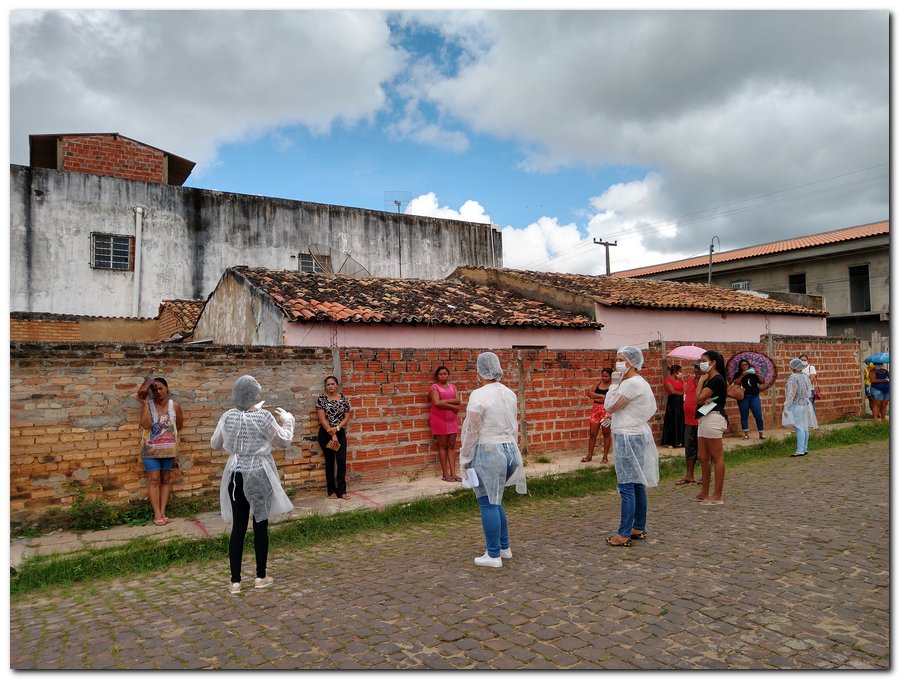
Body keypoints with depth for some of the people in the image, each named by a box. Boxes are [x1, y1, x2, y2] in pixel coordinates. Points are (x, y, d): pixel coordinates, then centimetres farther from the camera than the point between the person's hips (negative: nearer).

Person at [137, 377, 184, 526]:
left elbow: (179, 426, 9)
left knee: (166, 480, 8)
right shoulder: (148, 405, -7)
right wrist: (144, 404, -21)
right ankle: (157, 514, 5)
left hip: (169, 449, 2)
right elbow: (146, 425, -21)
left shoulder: (175, 405, -4)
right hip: (151, 449, -2)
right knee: (154, 480, 0)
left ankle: (163, 512, 16)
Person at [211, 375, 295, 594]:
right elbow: (284, 441, -2)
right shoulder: (263, 417, -14)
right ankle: (261, 577, 19)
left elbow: (214, 444, 12)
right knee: (260, 525, 8)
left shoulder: (227, 417, -3)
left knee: (238, 527, 9)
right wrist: (287, 419, 11)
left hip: (236, 474, 3)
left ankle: (235, 581, 13)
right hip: (259, 474, -3)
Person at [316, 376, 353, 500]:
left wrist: (336, 428, -14)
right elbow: (322, 419, -10)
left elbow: (347, 417, 2)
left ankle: (341, 490, 1)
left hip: (340, 433, 2)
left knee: (342, 461, -4)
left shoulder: (344, 399, 3)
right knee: (330, 461, 4)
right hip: (326, 434, -2)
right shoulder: (321, 399, -5)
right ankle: (332, 490, 12)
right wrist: (332, 435, -14)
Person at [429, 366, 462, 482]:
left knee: (451, 446, 5)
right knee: (443, 446, 0)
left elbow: (458, 401, -3)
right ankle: (445, 474, 5)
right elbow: (437, 403, -20)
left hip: (452, 419, 5)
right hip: (439, 419, -5)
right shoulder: (434, 387, -6)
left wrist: (445, 401, -16)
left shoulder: (452, 386, 11)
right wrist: (453, 407, -12)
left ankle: (453, 473, 8)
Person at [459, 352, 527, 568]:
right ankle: (504, 547, 28)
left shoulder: (478, 396, -16)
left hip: (488, 453, -7)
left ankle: (494, 555, 11)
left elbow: (472, 431, -12)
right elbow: (514, 427, 13)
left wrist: (465, 458, -1)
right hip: (510, 450, 7)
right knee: (494, 500, 20)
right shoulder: (509, 394, 6)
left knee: (488, 503, 3)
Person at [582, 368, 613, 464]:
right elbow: (589, 393, 1)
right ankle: (589, 455, 15)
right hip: (596, 409, 5)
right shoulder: (599, 383, 10)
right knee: (592, 433, 6)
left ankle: (605, 457, 13)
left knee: (606, 433, 4)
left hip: (607, 410, -5)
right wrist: (602, 396, -12)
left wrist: (596, 398, -11)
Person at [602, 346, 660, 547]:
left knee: (627, 487, -7)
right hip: (637, 435, 11)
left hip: (628, 438, -11)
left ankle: (624, 535, -3)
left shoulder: (631, 383, -18)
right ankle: (639, 528, 23)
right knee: (637, 485, 15)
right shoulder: (640, 382, 15)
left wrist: (615, 383, -8)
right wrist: (616, 416, 15)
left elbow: (610, 406, -15)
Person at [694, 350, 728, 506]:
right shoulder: (709, 380, 19)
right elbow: (701, 400, 13)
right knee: (703, 457, 12)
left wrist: (701, 380, -5)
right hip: (704, 419, 10)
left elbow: (699, 398, -16)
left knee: (717, 457, -5)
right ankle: (704, 493, 20)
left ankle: (717, 496, -2)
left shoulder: (717, 379, -12)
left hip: (712, 419, -10)